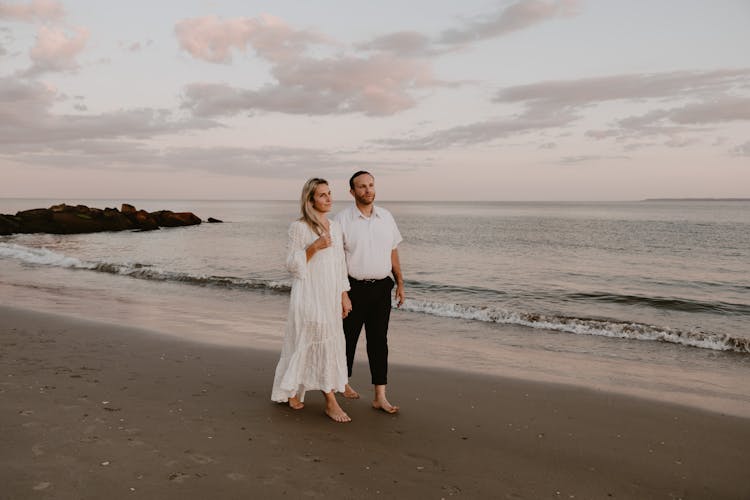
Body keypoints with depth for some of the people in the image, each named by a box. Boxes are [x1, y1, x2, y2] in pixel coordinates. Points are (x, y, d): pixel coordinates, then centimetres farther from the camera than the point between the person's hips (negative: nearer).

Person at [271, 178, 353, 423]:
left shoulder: (335, 226, 11)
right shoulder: (299, 227, -6)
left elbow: (340, 263, 13)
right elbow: (292, 264, -7)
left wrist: (344, 295, 10)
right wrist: (314, 247, -20)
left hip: (330, 294, 6)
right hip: (308, 294, -6)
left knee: (330, 344, 7)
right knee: (304, 342, -4)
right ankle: (290, 391, 10)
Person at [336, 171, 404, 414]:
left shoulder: (386, 217, 7)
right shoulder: (342, 220, -6)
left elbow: (393, 252, 14)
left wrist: (400, 282, 12)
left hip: (381, 287, 3)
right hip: (354, 288, -3)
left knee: (378, 340, 4)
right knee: (348, 337, 11)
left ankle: (380, 396, 9)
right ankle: (342, 383, 33)